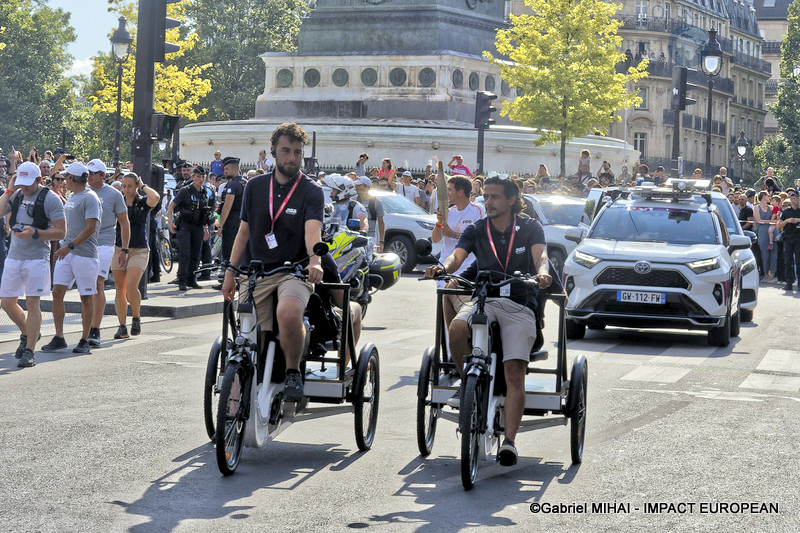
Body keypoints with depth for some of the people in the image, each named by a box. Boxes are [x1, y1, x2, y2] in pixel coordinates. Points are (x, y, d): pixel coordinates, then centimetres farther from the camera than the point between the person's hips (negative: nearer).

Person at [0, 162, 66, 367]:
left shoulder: (50, 199, -7)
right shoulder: (17, 195, 11)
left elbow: (61, 232, -9)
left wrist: (35, 233, -21)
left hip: (37, 258, -6)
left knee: (32, 303, -9)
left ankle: (29, 351, -6)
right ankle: (26, 334, 33)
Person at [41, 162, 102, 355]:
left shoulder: (90, 198, -10)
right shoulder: (71, 197, 19)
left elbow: (91, 227, -19)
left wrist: (70, 245, -23)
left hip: (85, 254, -8)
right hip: (66, 252, 8)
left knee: (87, 297, 0)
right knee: (57, 292, 0)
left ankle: (84, 341, 6)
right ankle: (59, 338, 4)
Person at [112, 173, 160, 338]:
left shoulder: (143, 202, 1)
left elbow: (156, 197, -21)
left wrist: (143, 186, -6)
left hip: (139, 250, -3)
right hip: (118, 249, 3)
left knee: (131, 287, -18)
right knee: (120, 289, 2)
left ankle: (136, 317, 7)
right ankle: (122, 327, 8)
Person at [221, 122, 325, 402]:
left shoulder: (311, 191, -1)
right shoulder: (255, 186, 11)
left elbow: (312, 230, -17)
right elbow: (244, 231, 16)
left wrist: (314, 260, -37)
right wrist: (230, 273, 10)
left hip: (294, 271, -3)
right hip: (256, 272, 4)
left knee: (288, 314, -34)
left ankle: (293, 372, -12)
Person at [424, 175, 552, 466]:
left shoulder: (529, 228, 6)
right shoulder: (476, 231, 11)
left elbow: (540, 254, -12)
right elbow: (457, 256, -5)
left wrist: (542, 271, -36)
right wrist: (443, 267, -30)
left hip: (519, 306, -2)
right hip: (484, 300, 2)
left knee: (515, 373, -19)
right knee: (457, 327, -34)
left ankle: (509, 442, -21)